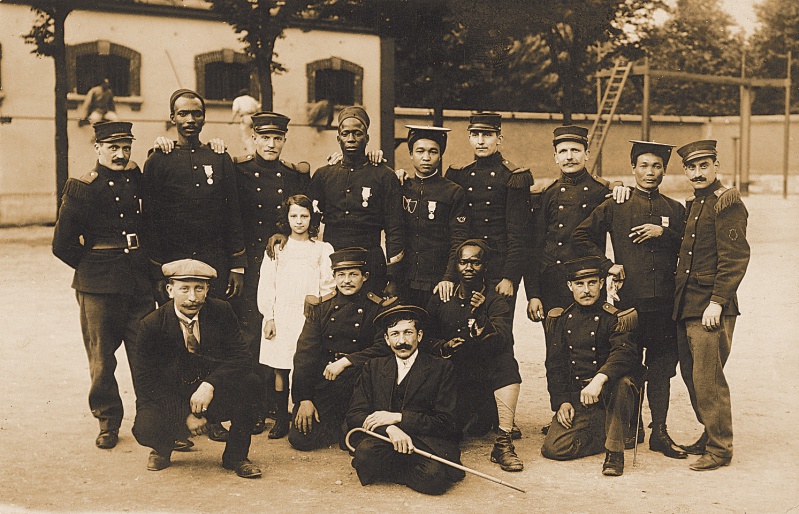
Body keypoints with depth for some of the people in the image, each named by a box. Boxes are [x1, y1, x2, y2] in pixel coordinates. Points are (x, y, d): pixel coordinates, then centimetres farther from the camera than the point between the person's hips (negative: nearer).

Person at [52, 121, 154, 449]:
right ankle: (108, 422, 18)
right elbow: (63, 244, -1)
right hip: (99, 287, -3)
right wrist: (92, 266, 7)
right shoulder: (81, 188, -4)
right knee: (101, 358, 5)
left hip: (140, 283, 3)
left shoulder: (137, 177, 7)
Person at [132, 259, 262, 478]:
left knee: (249, 382, -29)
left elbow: (241, 358, -10)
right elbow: (147, 380, -9)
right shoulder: (152, 325, -10)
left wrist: (210, 385, -28)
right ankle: (163, 448, 10)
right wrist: (185, 414, -19)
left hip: (214, 394, 2)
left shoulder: (221, 312, -6)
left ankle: (236, 456, -5)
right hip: (170, 399, -1)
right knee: (147, 429, -33)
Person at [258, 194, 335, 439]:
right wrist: (269, 317, 0)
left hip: (309, 316, -1)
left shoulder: (322, 249, 9)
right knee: (280, 370, 0)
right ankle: (281, 420, 9)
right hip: (280, 316, 1)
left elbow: (328, 287, 6)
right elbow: (266, 284, 8)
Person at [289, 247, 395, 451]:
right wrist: (303, 399, -7)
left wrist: (346, 361, -20)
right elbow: (304, 353, 2)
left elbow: (384, 348, -10)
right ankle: (340, 426, 15)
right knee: (300, 438, -11)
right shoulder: (320, 307, 7)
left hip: (358, 381, -2)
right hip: (322, 382, 2)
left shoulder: (378, 309, 1)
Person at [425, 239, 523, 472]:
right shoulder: (440, 300, 8)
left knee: (506, 362, -34)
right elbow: (426, 337, 10)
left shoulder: (495, 302, -1)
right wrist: (444, 346, -12)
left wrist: (481, 318, -36)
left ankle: (504, 443, -30)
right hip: (450, 375, 1)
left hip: (486, 374, -1)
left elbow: (503, 340, -18)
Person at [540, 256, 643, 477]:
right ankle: (605, 436, 7)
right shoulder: (560, 320, 9)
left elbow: (624, 353, -22)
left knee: (622, 382, -38)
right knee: (554, 448, -18)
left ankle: (615, 450, -22)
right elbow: (554, 366, 11)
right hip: (574, 398, 3)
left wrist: (599, 380, -40)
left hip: (608, 394, -3)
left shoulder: (615, 318, -3)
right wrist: (561, 402, -4)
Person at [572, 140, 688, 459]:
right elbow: (581, 236, 5)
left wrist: (663, 232, -7)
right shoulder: (615, 206, 5)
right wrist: (607, 265, -1)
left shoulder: (675, 210, 13)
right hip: (628, 298, -2)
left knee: (661, 367, 3)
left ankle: (659, 432, 8)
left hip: (664, 301, 2)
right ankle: (631, 426, 19)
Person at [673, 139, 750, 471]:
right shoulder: (693, 205, 17)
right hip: (687, 307, 9)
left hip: (712, 309, -9)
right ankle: (710, 435, 26)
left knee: (707, 378, -6)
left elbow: (735, 257, -16)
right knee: (691, 374, 13)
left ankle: (720, 449, 3)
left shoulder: (726, 203, -10)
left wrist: (717, 302, -19)